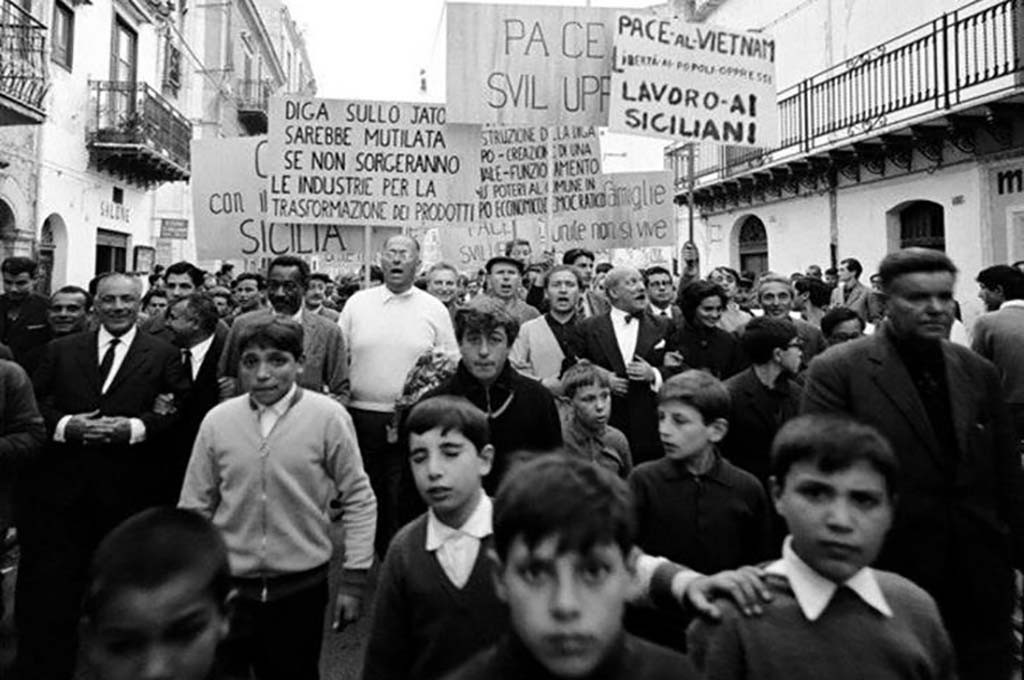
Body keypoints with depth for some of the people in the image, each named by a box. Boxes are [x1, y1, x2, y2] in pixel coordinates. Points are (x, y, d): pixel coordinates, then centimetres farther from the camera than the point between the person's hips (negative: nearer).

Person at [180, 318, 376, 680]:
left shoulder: (328, 417, -11)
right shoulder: (217, 421, -4)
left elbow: (359, 501, -6)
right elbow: (195, 508, 4)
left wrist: (354, 580, -6)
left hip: (301, 587, -1)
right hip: (228, 586, 2)